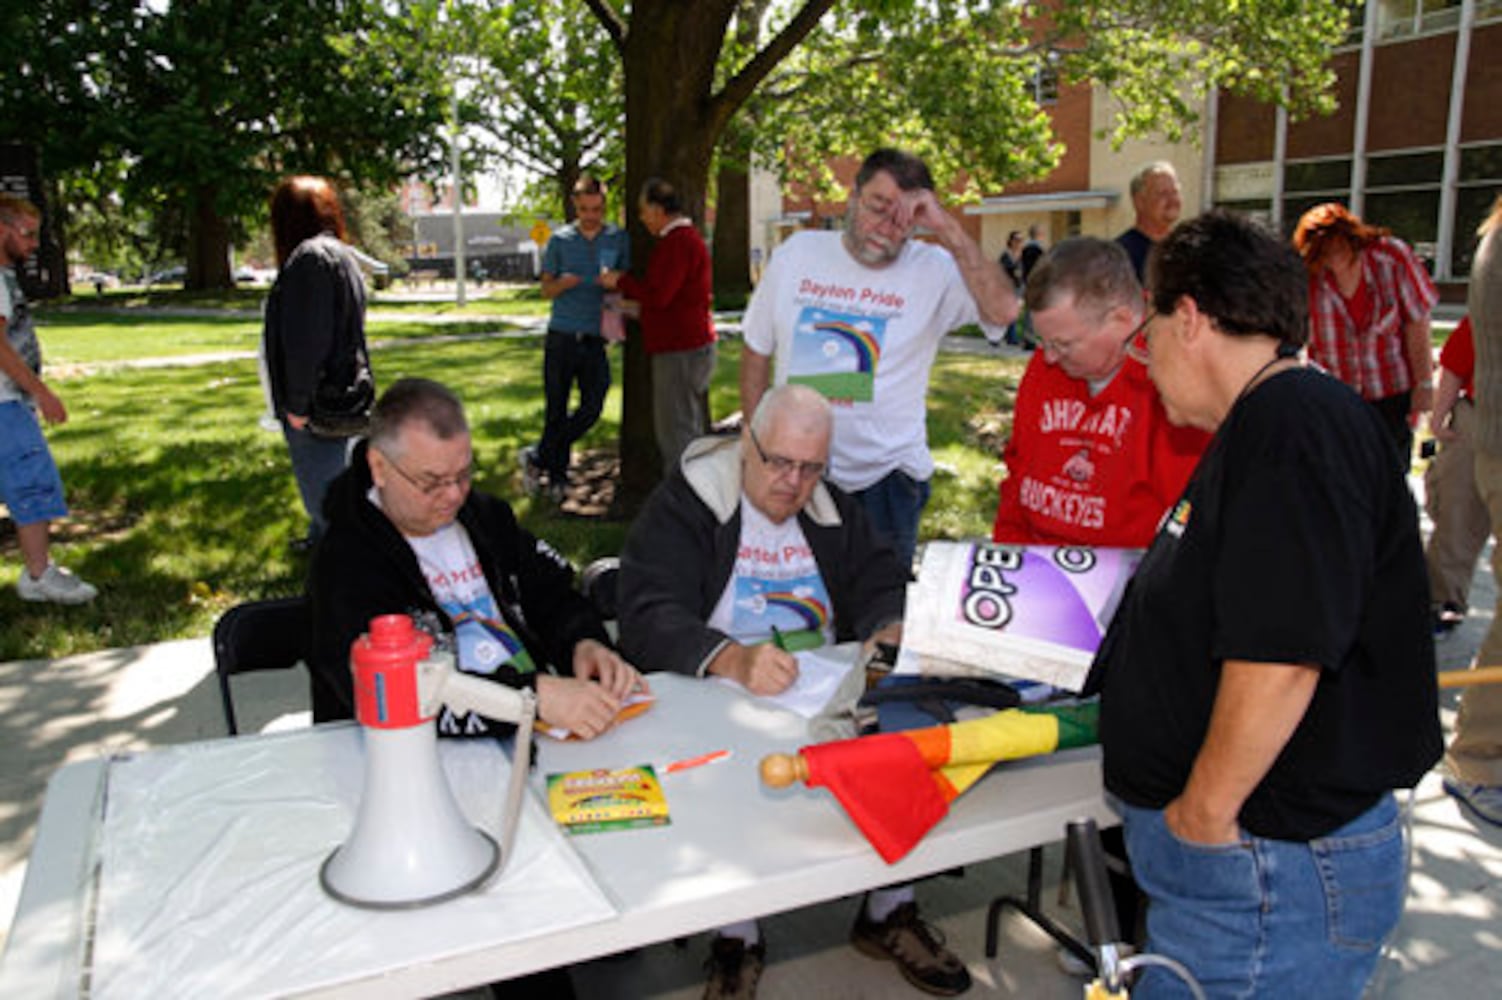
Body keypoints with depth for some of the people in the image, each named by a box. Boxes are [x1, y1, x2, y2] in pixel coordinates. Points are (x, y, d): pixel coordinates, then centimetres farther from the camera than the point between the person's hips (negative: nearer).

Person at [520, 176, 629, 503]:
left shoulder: (618, 239, 6)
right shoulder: (560, 239, 6)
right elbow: (546, 289, 8)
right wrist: (563, 283, -16)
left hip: (595, 339, 1)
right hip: (561, 336, -1)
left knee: (592, 407, -5)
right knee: (556, 410, 2)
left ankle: (537, 457, 12)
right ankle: (557, 475, 17)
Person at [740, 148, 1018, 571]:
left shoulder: (933, 271, -6)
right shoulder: (797, 253, 2)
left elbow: (1003, 310, -24)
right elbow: (757, 351, 10)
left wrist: (947, 229, -24)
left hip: (885, 478, -2)